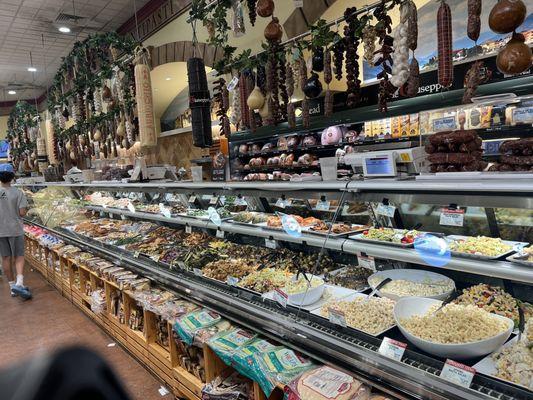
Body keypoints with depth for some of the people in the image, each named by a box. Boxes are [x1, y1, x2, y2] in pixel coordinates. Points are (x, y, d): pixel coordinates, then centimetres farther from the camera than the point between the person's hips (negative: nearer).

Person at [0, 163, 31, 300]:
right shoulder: (17, 193, -12)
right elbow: (22, 212, -14)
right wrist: (26, 209, 7)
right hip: (15, 229, -2)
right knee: (19, 256, 7)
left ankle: (12, 286, 21)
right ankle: (19, 283, -9)